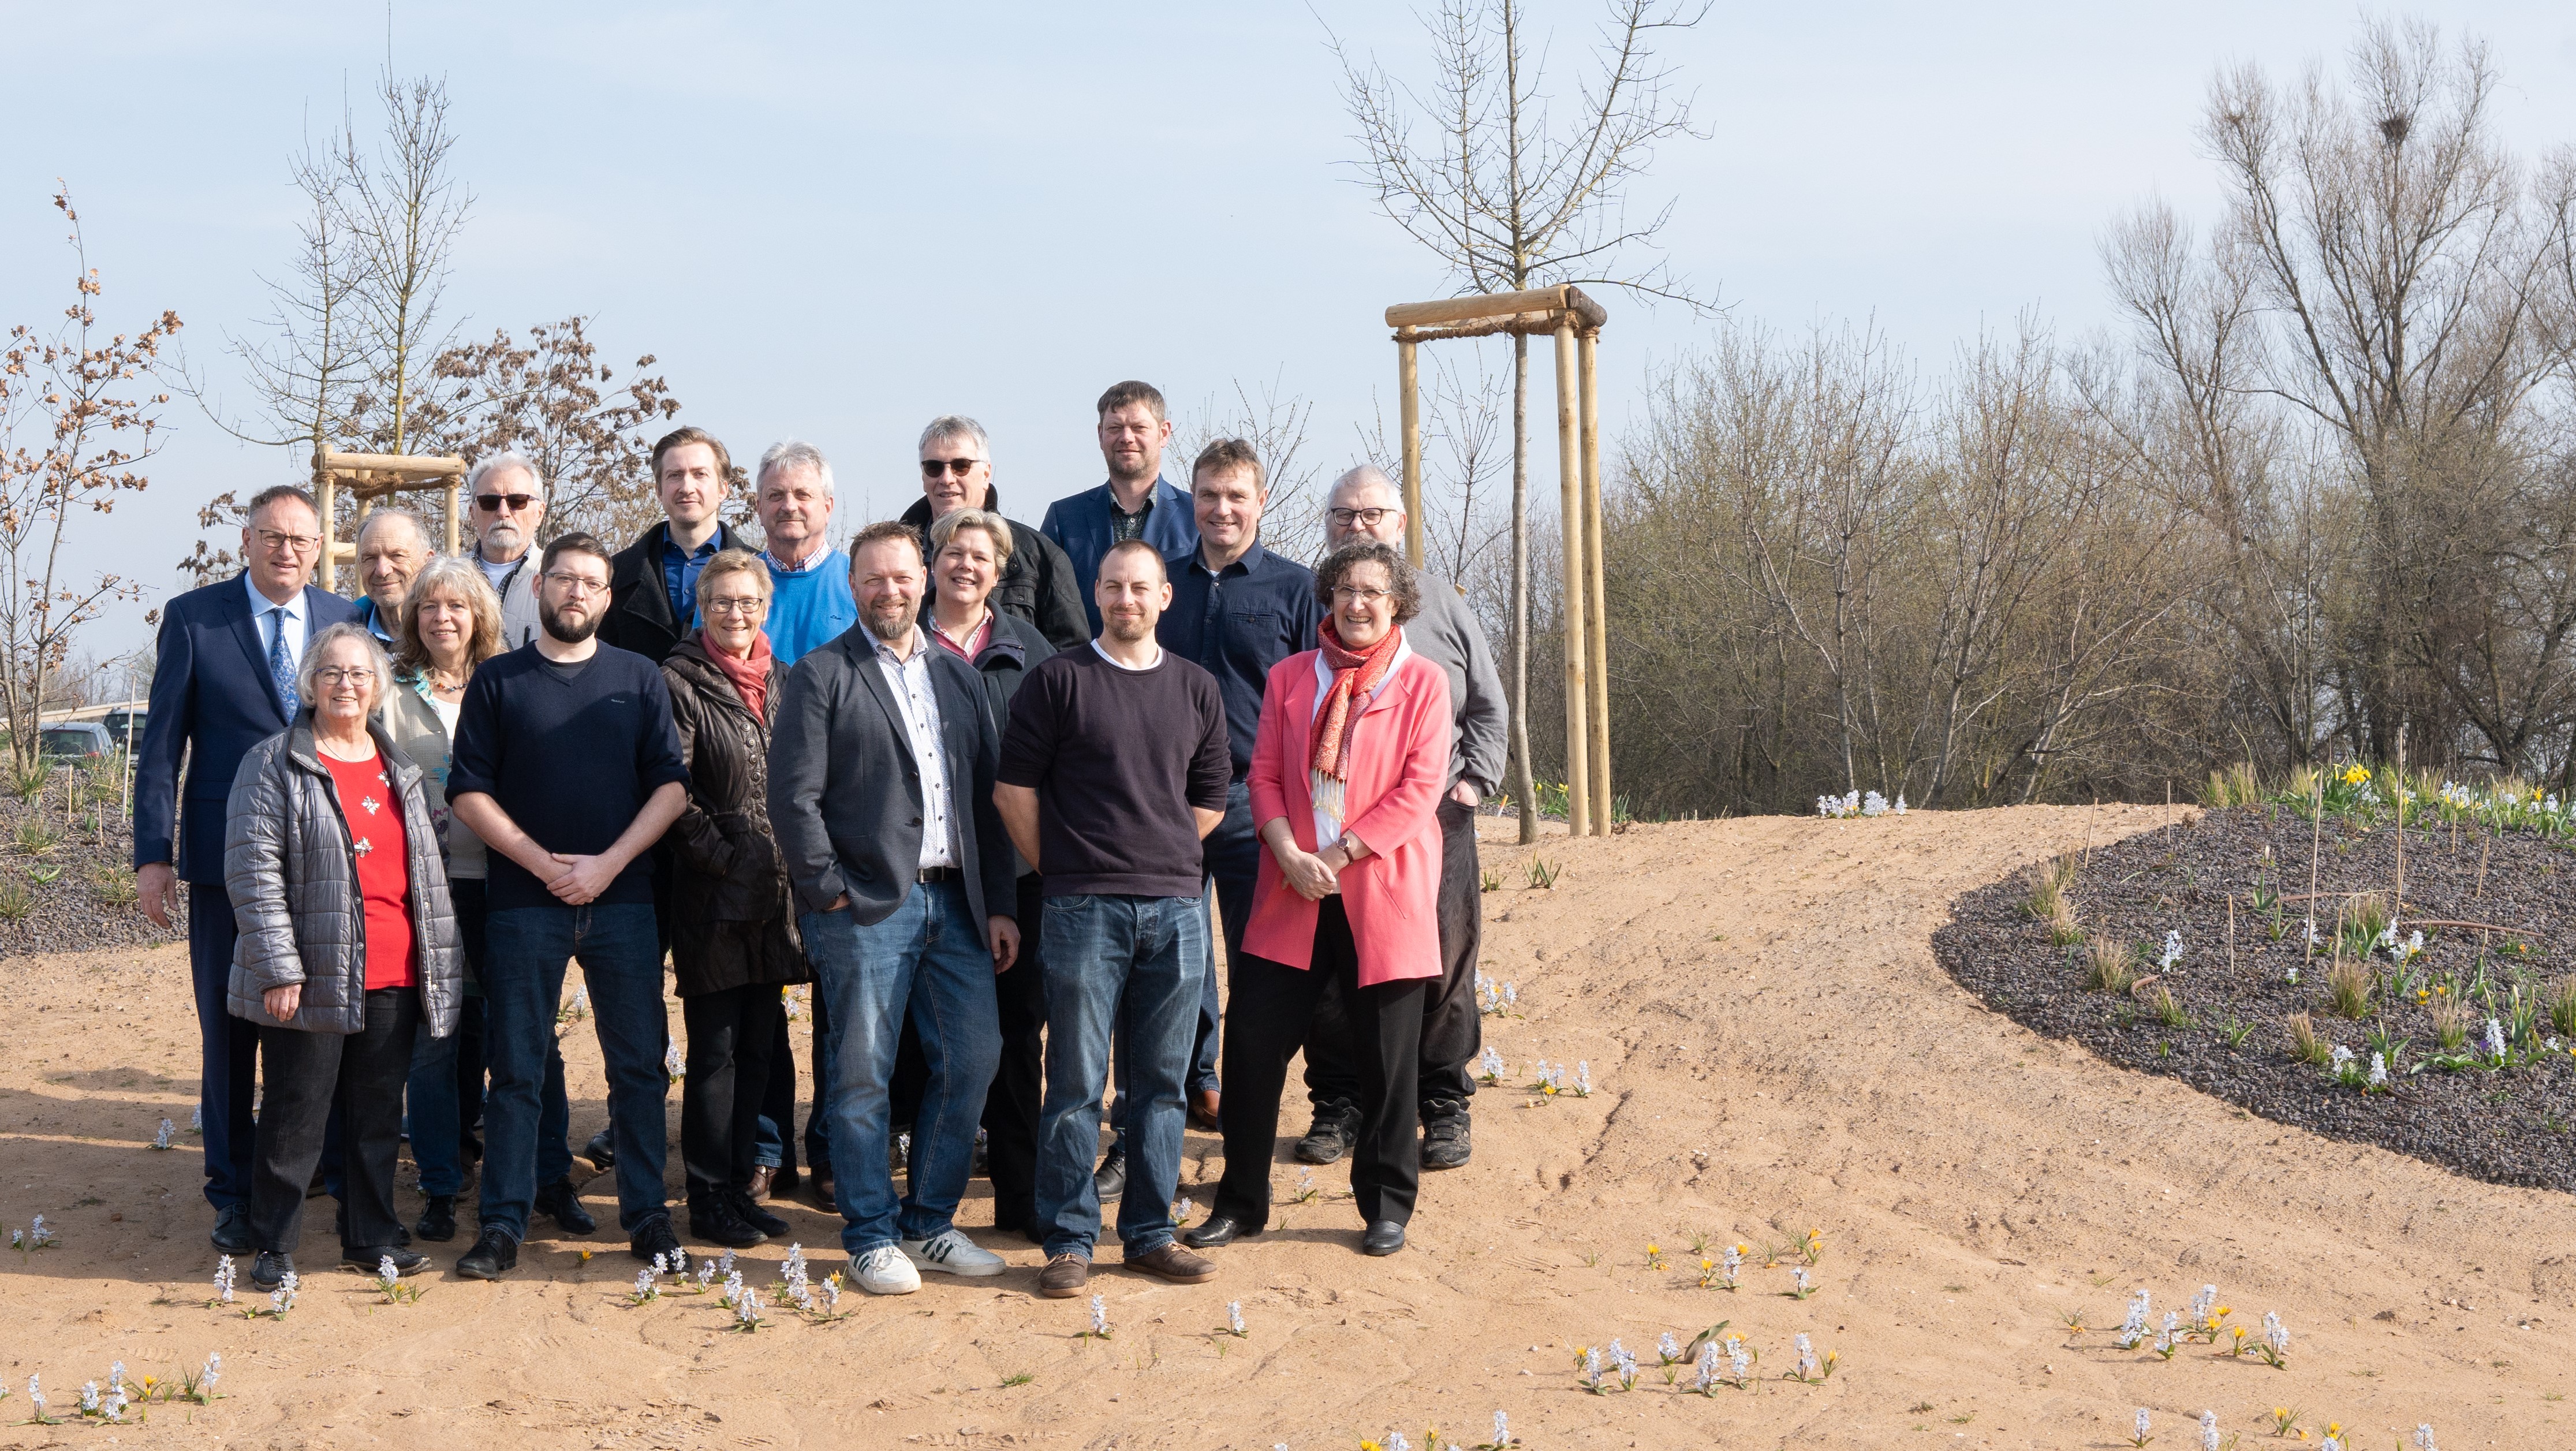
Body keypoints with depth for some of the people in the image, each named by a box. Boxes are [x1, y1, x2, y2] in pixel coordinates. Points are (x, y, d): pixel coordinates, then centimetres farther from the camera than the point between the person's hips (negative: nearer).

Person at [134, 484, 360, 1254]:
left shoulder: (345, 620, 6)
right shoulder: (192, 617, -1)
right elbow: (162, 742, -1)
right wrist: (154, 853, -6)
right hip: (227, 858, -2)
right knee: (229, 1030, 5)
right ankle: (234, 1193, 15)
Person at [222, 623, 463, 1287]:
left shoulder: (398, 768, 15)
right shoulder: (274, 764, -3)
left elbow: (427, 875, 19)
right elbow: (253, 874, -9)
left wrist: (438, 967, 14)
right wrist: (279, 970, -15)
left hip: (393, 980, 5)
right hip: (313, 978, -5)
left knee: (380, 1113, 11)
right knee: (296, 1115, 2)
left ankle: (372, 1235, 22)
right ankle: (274, 1245, 12)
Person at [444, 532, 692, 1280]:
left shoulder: (640, 679, 9)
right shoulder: (496, 681, 6)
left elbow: (672, 784, 3)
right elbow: (467, 791, 1)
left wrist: (607, 863, -9)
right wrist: (543, 862, -9)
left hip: (622, 901, 1)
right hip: (523, 903, -1)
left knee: (639, 1065, 3)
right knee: (516, 1069, 1)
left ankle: (646, 1215, 12)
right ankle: (503, 1225, 6)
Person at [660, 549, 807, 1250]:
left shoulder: (780, 680, 13)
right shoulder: (680, 681, -6)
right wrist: (724, 856, -14)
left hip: (773, 893, 6)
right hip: (714, 895, -6)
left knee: (758, 1043, 10)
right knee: (715, 1048, -1)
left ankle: (739, 1184, 20)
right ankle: (710, 1199, 6)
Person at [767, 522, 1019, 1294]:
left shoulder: (958, 674, 16)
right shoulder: (822, 676, 0)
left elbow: (986, 796, 15)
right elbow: (792, 797, -7)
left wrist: (998, 904, 10)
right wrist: (830, 892, -10)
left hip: (954, 902, 5)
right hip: (868, 906, -5)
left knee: (973, 1059, 4)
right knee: (862, 1076, -1)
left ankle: (928, 1224, 18)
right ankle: (870, 1239, 10)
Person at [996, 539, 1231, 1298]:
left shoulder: (1196, 689, 12)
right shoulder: (1057, 681, 1)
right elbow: (1014, 787, 1)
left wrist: (1160, 853, 11)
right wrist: (1061, 869, 3)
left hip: (1176, 907, 4)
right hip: (1085, 911, -3)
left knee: (1160, 1081, 7)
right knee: (1076, 1083, -1)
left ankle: (1150, 1234, 16)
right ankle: (1069, 1241, 5)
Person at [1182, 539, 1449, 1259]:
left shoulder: (1423, 682, 2)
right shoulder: (1290, 677, 12)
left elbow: (1421, 786, -5)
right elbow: (1264, 774, 7)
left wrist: (1339, 855, -12)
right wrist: (1290, 855, -9)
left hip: (1384, 894, -2)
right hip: (1293, 895, 3)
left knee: (1387, 1056, 3)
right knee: (1252, 1036, 0)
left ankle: (1387, 1207, 17)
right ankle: (1242, 1201, 13)